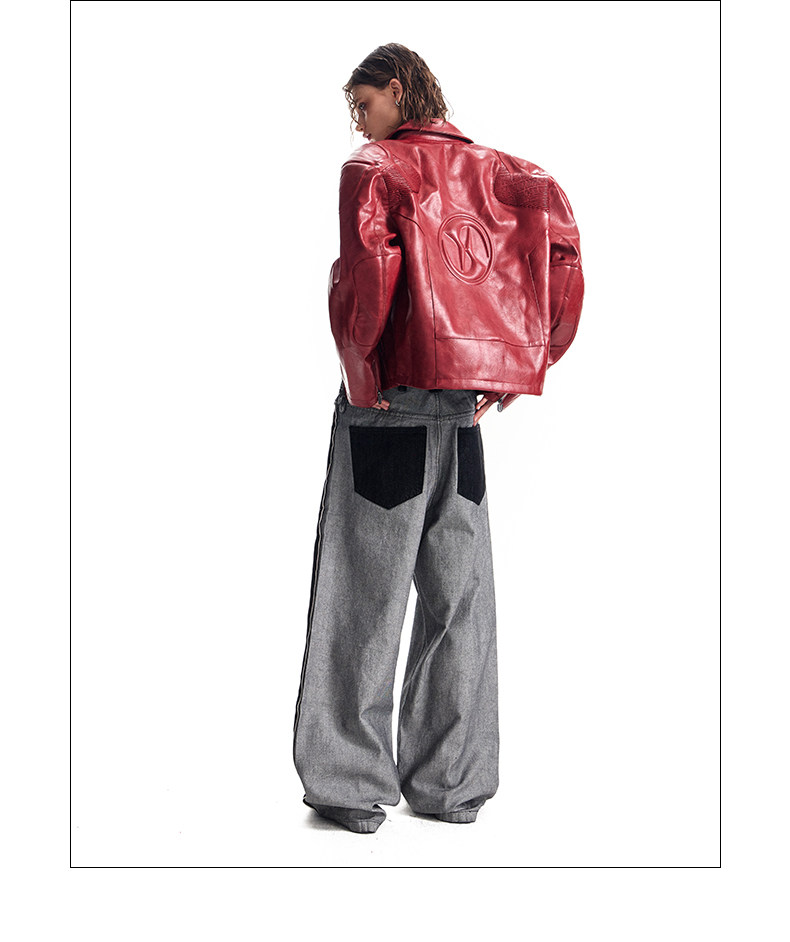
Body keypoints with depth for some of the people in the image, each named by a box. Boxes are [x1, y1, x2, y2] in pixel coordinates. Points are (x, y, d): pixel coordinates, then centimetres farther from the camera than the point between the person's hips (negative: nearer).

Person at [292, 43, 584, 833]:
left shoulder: (373, 167, -3)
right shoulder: (485, 166, 12)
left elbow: (368, 266, -19)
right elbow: (557, 231, 1)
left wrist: (359, 370, -8)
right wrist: (511, 371, 2)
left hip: (389, 398, -5)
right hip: (463, 408, 5)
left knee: (366, 592, 2)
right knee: (457, 593, 9)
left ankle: (353, 784, 7)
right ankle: (453, 783, 15)